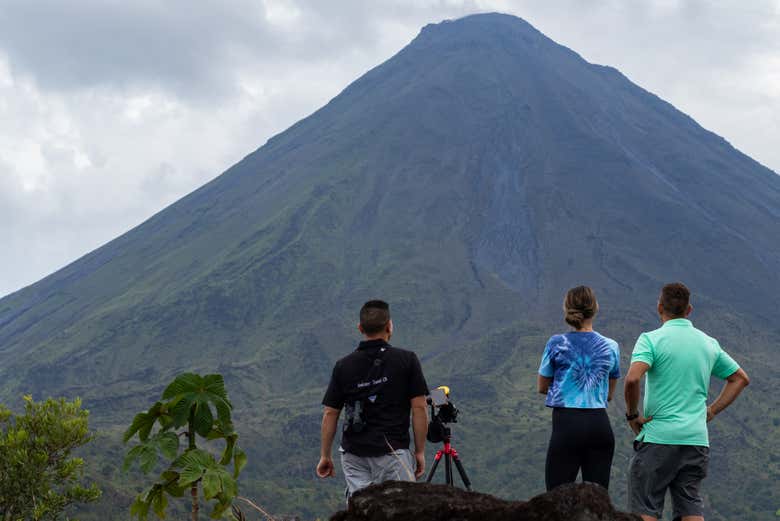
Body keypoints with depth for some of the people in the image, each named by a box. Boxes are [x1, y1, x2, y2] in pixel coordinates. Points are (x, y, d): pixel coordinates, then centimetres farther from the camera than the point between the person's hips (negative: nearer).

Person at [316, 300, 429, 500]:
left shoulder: (343, 366, 6)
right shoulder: (407, 360, -2)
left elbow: (330, 413, 7)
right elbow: (419, 408, -3)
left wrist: (325, 456, 15)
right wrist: (420, 451, 4)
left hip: (353, 454, 3)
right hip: (392, 451, -3)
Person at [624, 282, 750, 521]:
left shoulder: (651, 339, -8)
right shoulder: (709, 343, 11)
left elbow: (632, 379, -23)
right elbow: (740, 378, 21)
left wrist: (632, 414, -8)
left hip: (658, 438, -5)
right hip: (697, 438, 5)